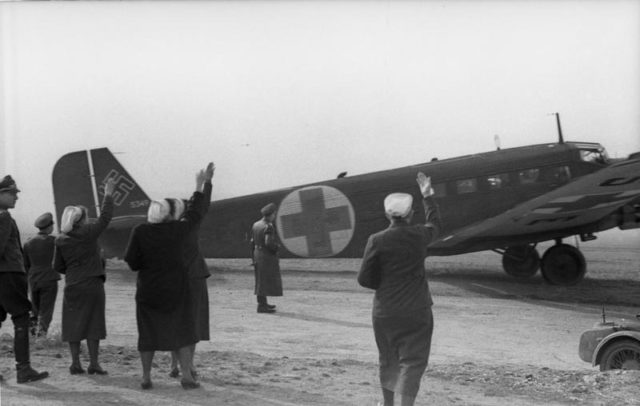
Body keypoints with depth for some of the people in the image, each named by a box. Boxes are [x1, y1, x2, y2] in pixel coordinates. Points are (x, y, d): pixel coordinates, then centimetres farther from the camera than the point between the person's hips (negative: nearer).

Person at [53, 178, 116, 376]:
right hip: (92, 285, -3)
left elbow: (58, 267, 6)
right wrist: (108, 195, 6)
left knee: (73, 323, 8)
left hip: (72, 287, 3)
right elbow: (105, 217, -2)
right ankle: (94, 363, 2)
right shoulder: (88, 233, -10)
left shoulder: (60, 240, 1)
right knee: (93, 323, 2)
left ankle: (75, 363, 8)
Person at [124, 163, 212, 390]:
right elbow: (195, 212, 5)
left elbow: (131, 260, -10)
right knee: (182, 331, 10)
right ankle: (186, 376, 6)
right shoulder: (178, 230, -10)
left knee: (148, 333, 12)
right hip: (176, 290, 0)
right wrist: (200, 186, 15)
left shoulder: (140, 232, -11)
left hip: (148, 291, 1)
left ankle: (146, 378, 16)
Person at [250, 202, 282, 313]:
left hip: (258, 255, 9)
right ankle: (262, 306, -4)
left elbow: (253, 242, 12)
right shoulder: (268, 227, -18)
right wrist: (276, 247, -7)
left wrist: (254, 257, 18)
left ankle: (262, 303, 24)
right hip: (267, 257, -9)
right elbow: (268, 243, -27)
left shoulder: (256, 225, 8)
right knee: (266, 280, -5)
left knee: (261, 280, 16)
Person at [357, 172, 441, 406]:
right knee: (412, 362, 0)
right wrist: (427, 196, 31)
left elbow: (365, 279, -8)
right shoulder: (420, 236, -4)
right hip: (416, 311, -1)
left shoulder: (377, 241, -10)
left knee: (388, 360, 19)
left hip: (384, 312, 1)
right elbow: (434, 224, 20)